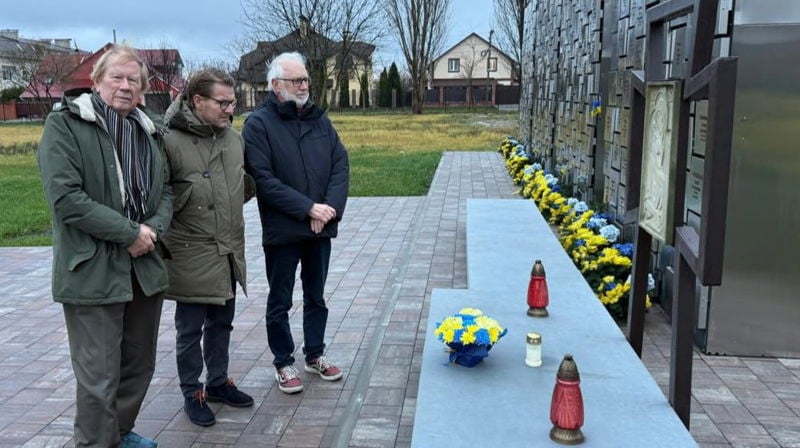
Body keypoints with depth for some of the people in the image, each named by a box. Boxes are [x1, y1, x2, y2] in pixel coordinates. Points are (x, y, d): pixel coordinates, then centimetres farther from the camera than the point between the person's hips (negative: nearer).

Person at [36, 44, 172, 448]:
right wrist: (129, 232, -17)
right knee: (99, 376, -1)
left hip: (146, 267, 6)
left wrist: (154, 229, -7)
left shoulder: (150, 131, 12)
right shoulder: (64, 124, -6)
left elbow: (165, 190, 14)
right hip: (93, 271, -6)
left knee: (139, 364, 17)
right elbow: (65, 196, -17)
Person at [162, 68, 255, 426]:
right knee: (190, 329, 10)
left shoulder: (234, 138, 3)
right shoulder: (171, 141, -18)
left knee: (221, 323, 20)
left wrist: (229, 211, 9)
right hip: (191, 254, -6)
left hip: (229, 252, 6)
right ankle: (192, 393, 26)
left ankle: (218, 382, 37)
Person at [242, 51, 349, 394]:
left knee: (316, 296, 17)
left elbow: (341, 164, 3)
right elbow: (263, 179, -16)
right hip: (282, 231, -4)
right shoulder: (259, 124, -7)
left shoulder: (319, 119, 8)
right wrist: (308, 208, -19)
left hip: (321, 228, 5)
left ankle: (315, 354, 33)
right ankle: (283, 363, 24)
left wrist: (331, 207, -12)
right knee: (280, 302, 9)